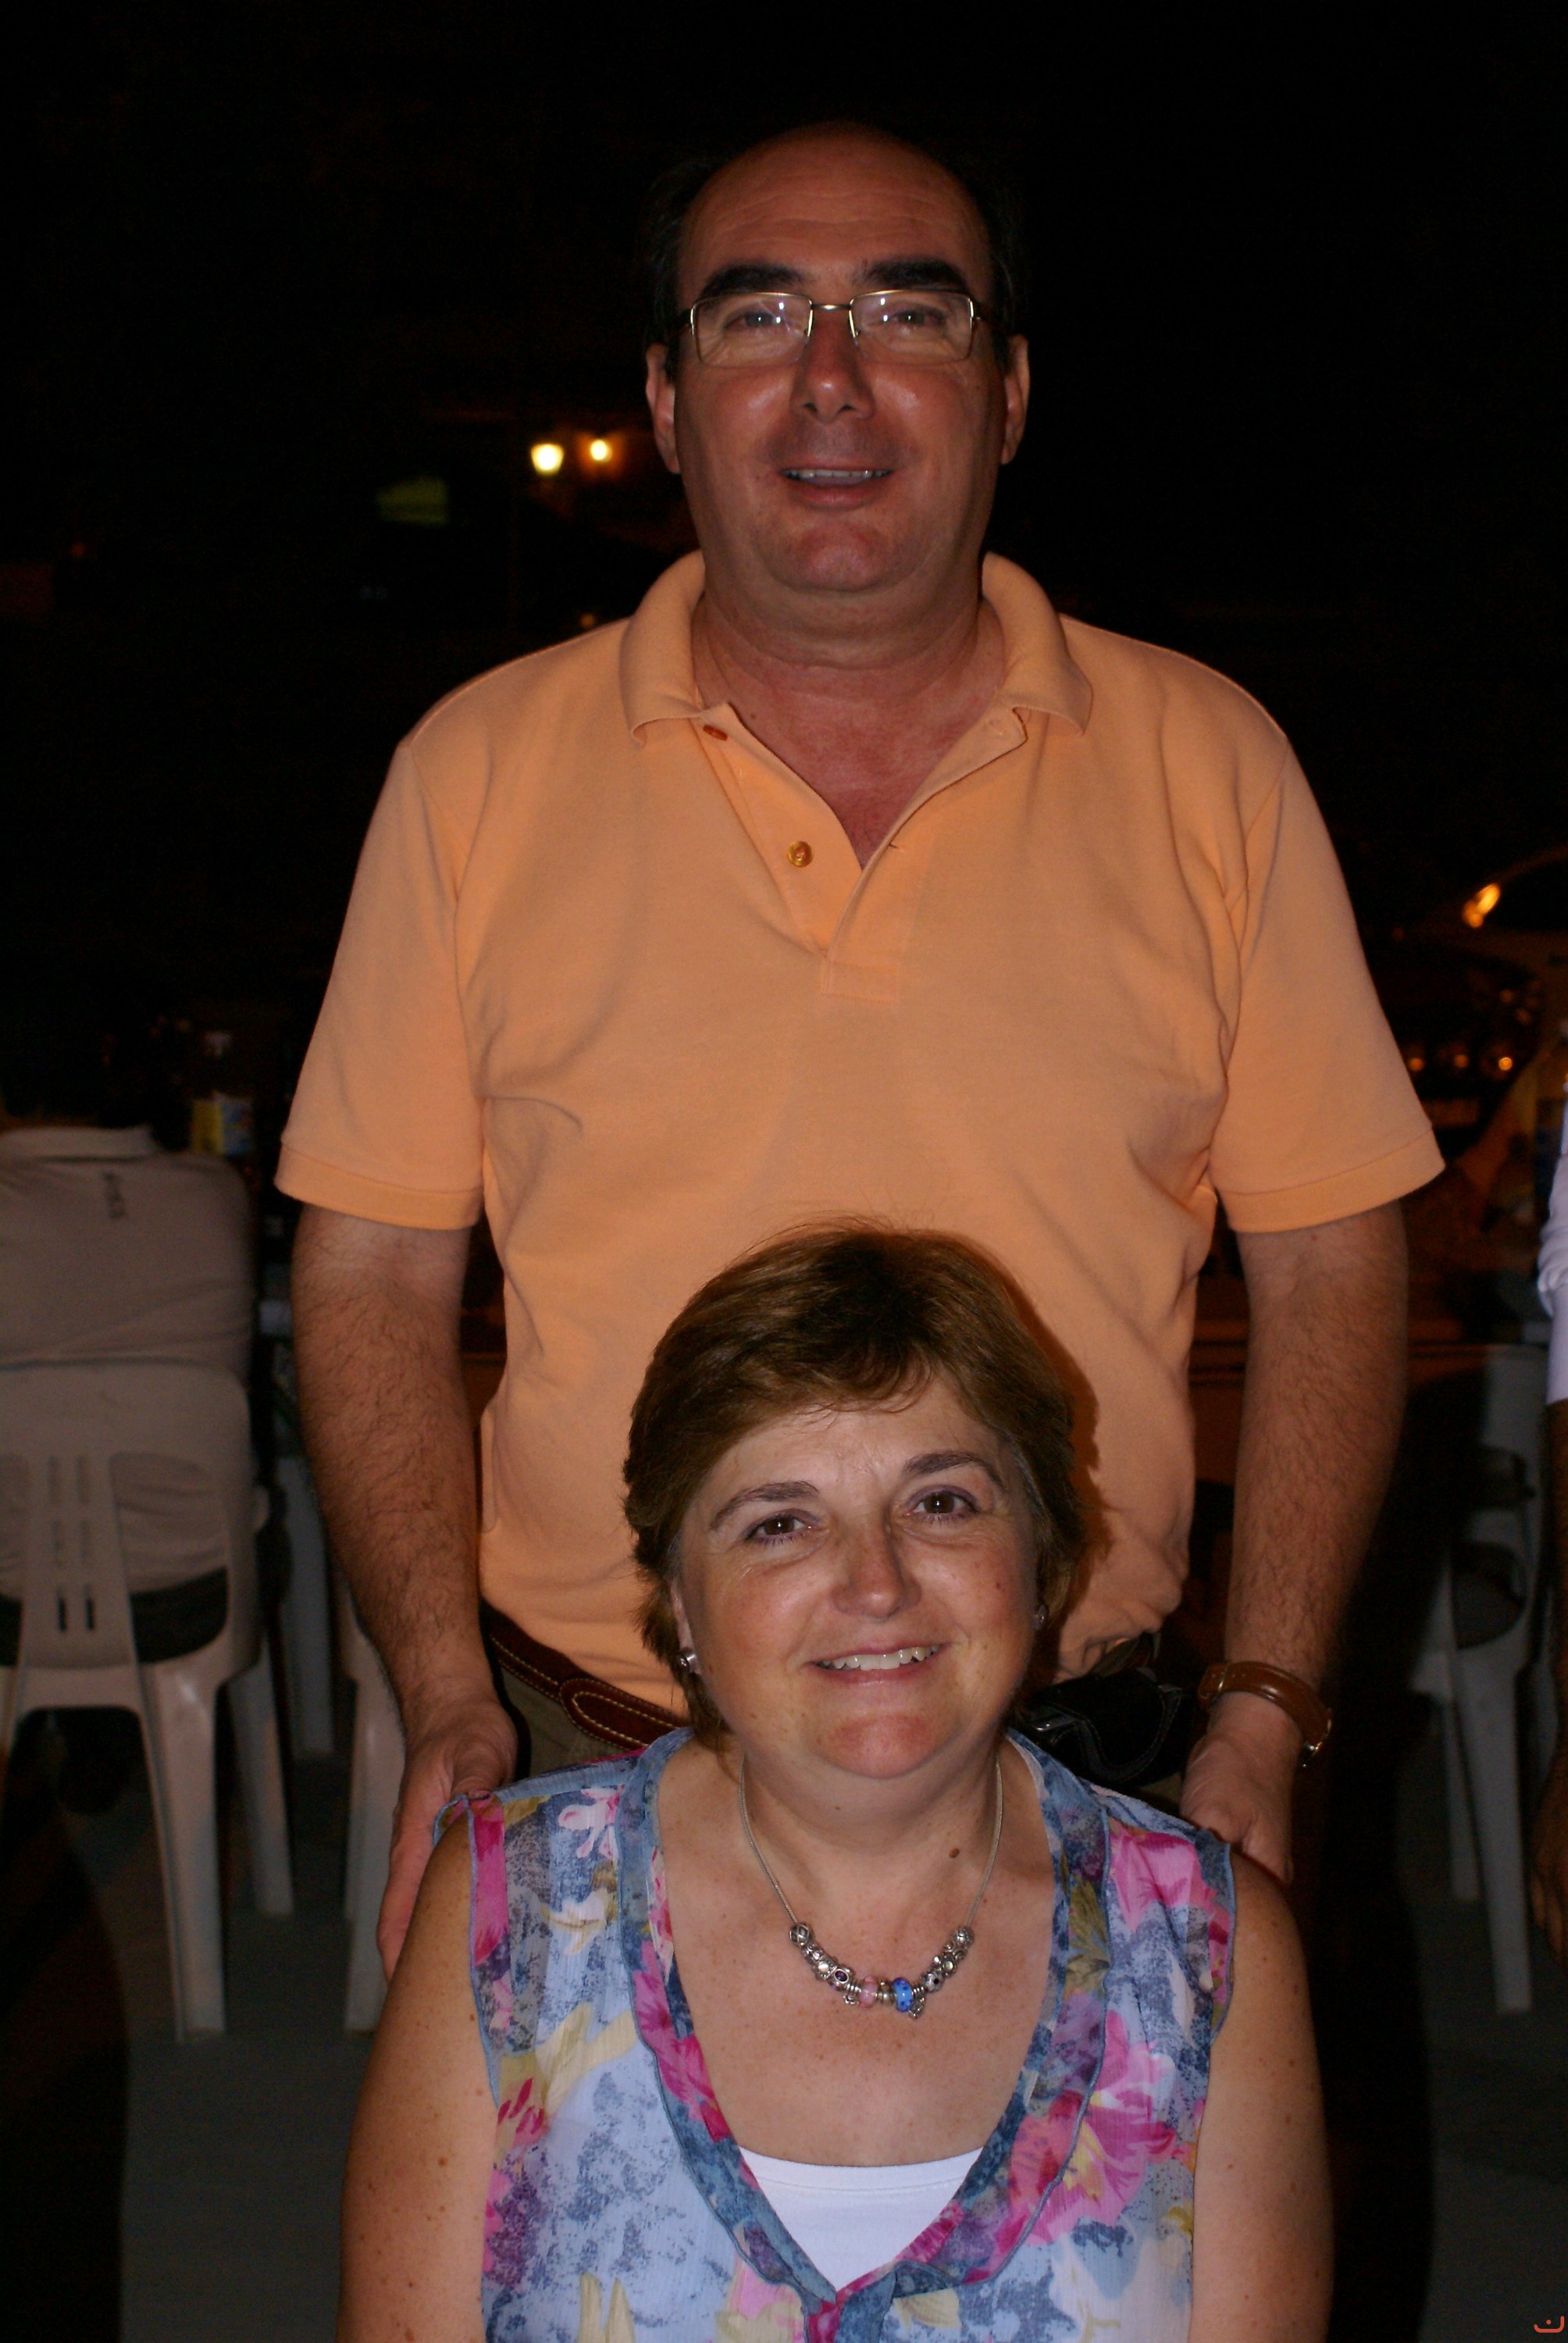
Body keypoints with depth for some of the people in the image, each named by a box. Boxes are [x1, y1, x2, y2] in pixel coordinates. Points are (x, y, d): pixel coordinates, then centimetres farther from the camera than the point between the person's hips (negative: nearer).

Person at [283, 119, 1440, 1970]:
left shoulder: (1207, 762, -1)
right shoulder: (478, 770, -1)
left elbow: (1329, 1263, 1)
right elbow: (378, 1271, 1)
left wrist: (1268, 1715, -6)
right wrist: (444, 1699, -10)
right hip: (598, 1769, 0)